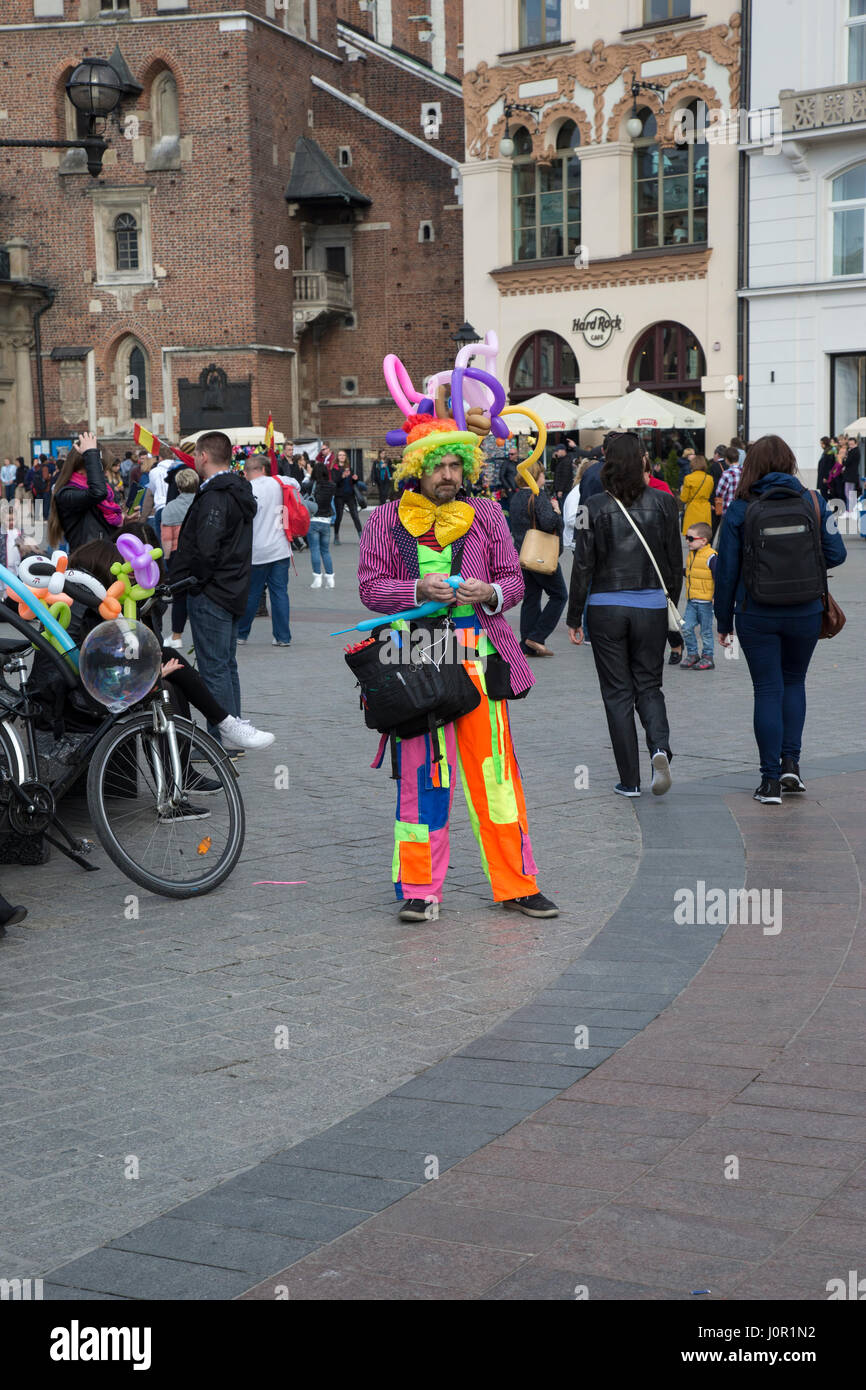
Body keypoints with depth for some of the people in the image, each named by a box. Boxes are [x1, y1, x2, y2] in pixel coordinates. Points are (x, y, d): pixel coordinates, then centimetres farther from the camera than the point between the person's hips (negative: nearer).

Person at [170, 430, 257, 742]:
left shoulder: (214, 497, -19)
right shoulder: (239, 492, 13)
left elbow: (206, 550, -26)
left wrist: (190, 583, -12)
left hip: (211, 594, -10)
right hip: (234, 592, 10)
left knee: (214, 668, -5)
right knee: (227, 665, 16)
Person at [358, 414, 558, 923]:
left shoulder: (486, 514, 9)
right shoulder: (387, 520, 5)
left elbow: (514, 580, 11)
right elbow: (371, 587, 2)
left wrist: (489, 592, -12)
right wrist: (419, 589, -15)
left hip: (478, 655, 1)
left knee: (495, 769, 1)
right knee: (421, 771, 2)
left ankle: (516, 884, 11)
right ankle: (421, 889, 12)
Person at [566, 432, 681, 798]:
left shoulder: (596, 507, -8)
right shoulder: (662, 503, -2)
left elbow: (583, 565, -6)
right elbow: (675, 560, 4)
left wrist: (574, 618, 2)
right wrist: (672, 601, 18)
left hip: (606, 608, -1)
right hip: (652, 607, 2)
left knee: (618, 692, 7)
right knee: (648, 685, 15)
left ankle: (629, 780, 7)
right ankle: (659, 746, -13)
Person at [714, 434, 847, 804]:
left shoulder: (740, 509, -5)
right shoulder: (812, 502, -2)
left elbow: (726, 570, -3)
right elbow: (836, 553, -3)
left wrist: (724, 621, 7)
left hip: (757, 616, -1)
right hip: (806, 613, 1)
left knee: (768, 690, 5)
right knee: (794, 682, 21)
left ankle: (770, 780, 4)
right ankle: (790, 761, 11)